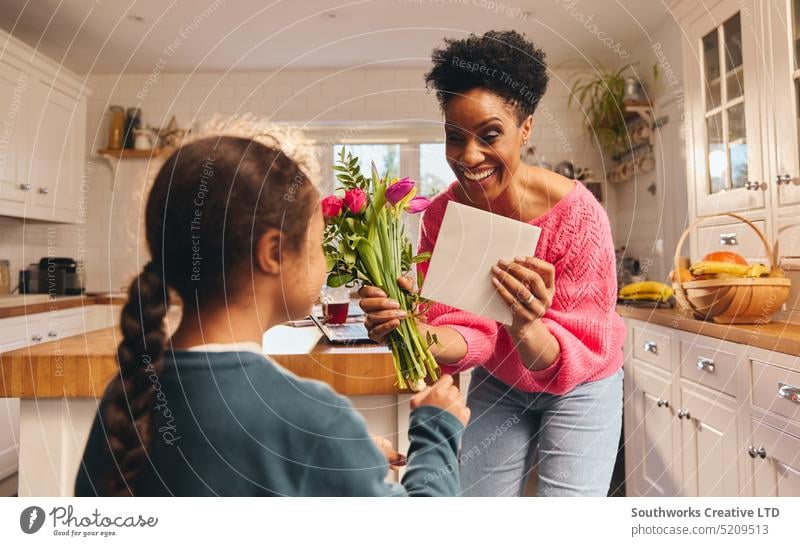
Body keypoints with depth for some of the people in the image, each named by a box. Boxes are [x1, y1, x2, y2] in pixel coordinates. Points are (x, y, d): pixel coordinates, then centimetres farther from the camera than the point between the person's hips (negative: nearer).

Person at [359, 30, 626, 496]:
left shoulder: (576, 214, -29)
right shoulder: (440, 216, -19)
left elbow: (576, 356, -28)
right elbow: (467, 332, -20)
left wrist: (528, 331, -50)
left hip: (579, 387, -2)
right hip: (496, 383, 3)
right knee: (479, 497, 12)